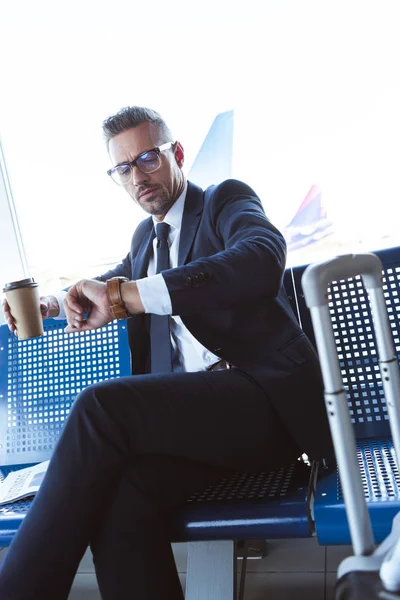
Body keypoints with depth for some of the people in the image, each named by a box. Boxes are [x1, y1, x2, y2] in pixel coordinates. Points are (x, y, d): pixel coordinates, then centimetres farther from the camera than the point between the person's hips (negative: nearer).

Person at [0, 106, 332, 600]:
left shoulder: (227, 200, 7)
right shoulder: (146, 236, 26)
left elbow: (263, 261, -17)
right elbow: (113, 281, 43)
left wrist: (127, 295, -24)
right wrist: (50, 306, 20)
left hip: (269, 396, -5)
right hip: (192, 405, 5)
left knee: (102, 405, -29)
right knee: (119, 493, -29)